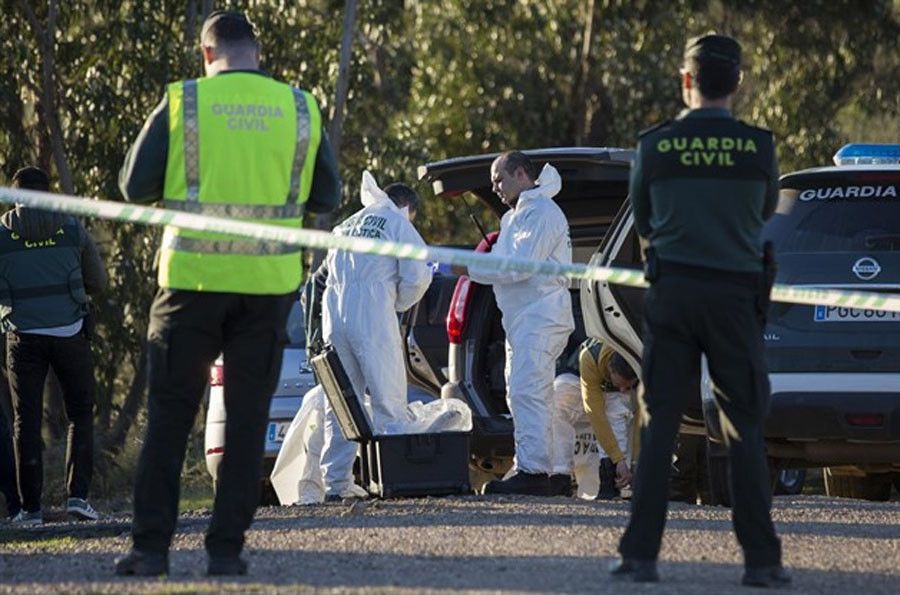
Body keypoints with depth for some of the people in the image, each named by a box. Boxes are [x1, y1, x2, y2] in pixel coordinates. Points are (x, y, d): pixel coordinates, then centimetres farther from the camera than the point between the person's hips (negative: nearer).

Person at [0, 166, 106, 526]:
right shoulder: (72, 229, 2)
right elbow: (98, 282, 11)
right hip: (69, 332, 1)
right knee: (80, 415, 11)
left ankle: (30, 507, 1)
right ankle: (77, 495, -2)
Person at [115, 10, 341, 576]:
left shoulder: (183, 103, -4)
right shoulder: (299, 108, 3)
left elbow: (135, 186, -1)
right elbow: (327, 196, 10)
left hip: (194, 276, -1)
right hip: (268, 283, 1)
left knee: (169, 417, 6)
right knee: (247, 419, 8)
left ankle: (151, 546, 3)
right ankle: (226, 547, 5)